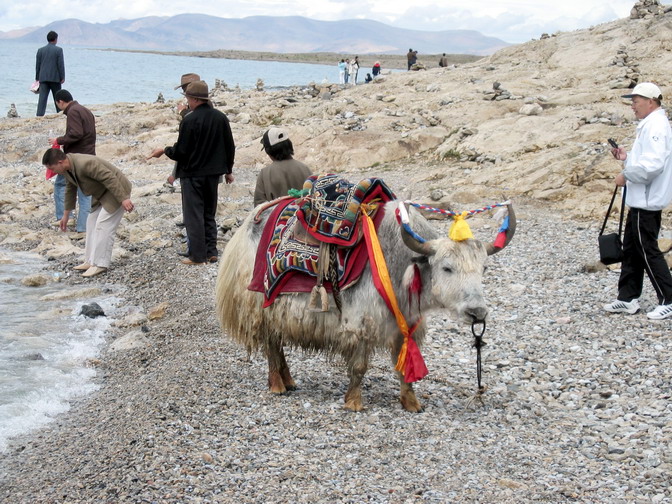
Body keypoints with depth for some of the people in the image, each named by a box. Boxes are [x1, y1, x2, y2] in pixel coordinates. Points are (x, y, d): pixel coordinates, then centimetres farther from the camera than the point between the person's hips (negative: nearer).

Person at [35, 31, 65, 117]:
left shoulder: (40, 50, 6)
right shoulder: (58, 50, -5)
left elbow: (37, 65, 10)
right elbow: (61, 64, -8)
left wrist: (37, 78, 16)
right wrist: (62, 77, -2)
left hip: (43, 78, 2)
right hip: (55, 78, -2)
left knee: (42, 97, -6)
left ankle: (40, 115, -18)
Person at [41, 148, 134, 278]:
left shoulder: (85, 164, -32)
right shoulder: (67, 168, -1)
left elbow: (110, 178, -32)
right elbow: (70, 190, 14)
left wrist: (123, 199, -32)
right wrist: (66, 215, 20)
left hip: (117, 190, -10)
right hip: (101, 194, 10)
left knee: (103, 226, -14)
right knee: (92, 224, 9)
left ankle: (100, 264, -11)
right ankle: (91, 261, 14)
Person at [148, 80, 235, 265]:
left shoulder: (189, 120, -18)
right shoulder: (220, 117, 3)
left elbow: (180, 151, -15)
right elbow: (230, 146, 9)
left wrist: (164, 151, 4)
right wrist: (228, 170, 20)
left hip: (193, 174, -6)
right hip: (213, 173, 7)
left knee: (194, 215, 1)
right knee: (209, 214, 17)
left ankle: (198, 256, 2)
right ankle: (211, 252, 17)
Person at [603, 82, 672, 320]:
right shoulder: (649, 124, 15)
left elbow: (652, 165, -28)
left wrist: (626, 176, -18)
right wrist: (627, 157, 9)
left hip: (647, 202, -11)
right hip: (640, 200, 11)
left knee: (648, 251, -5)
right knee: (632, 249, 14)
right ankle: (628, 299, 21)